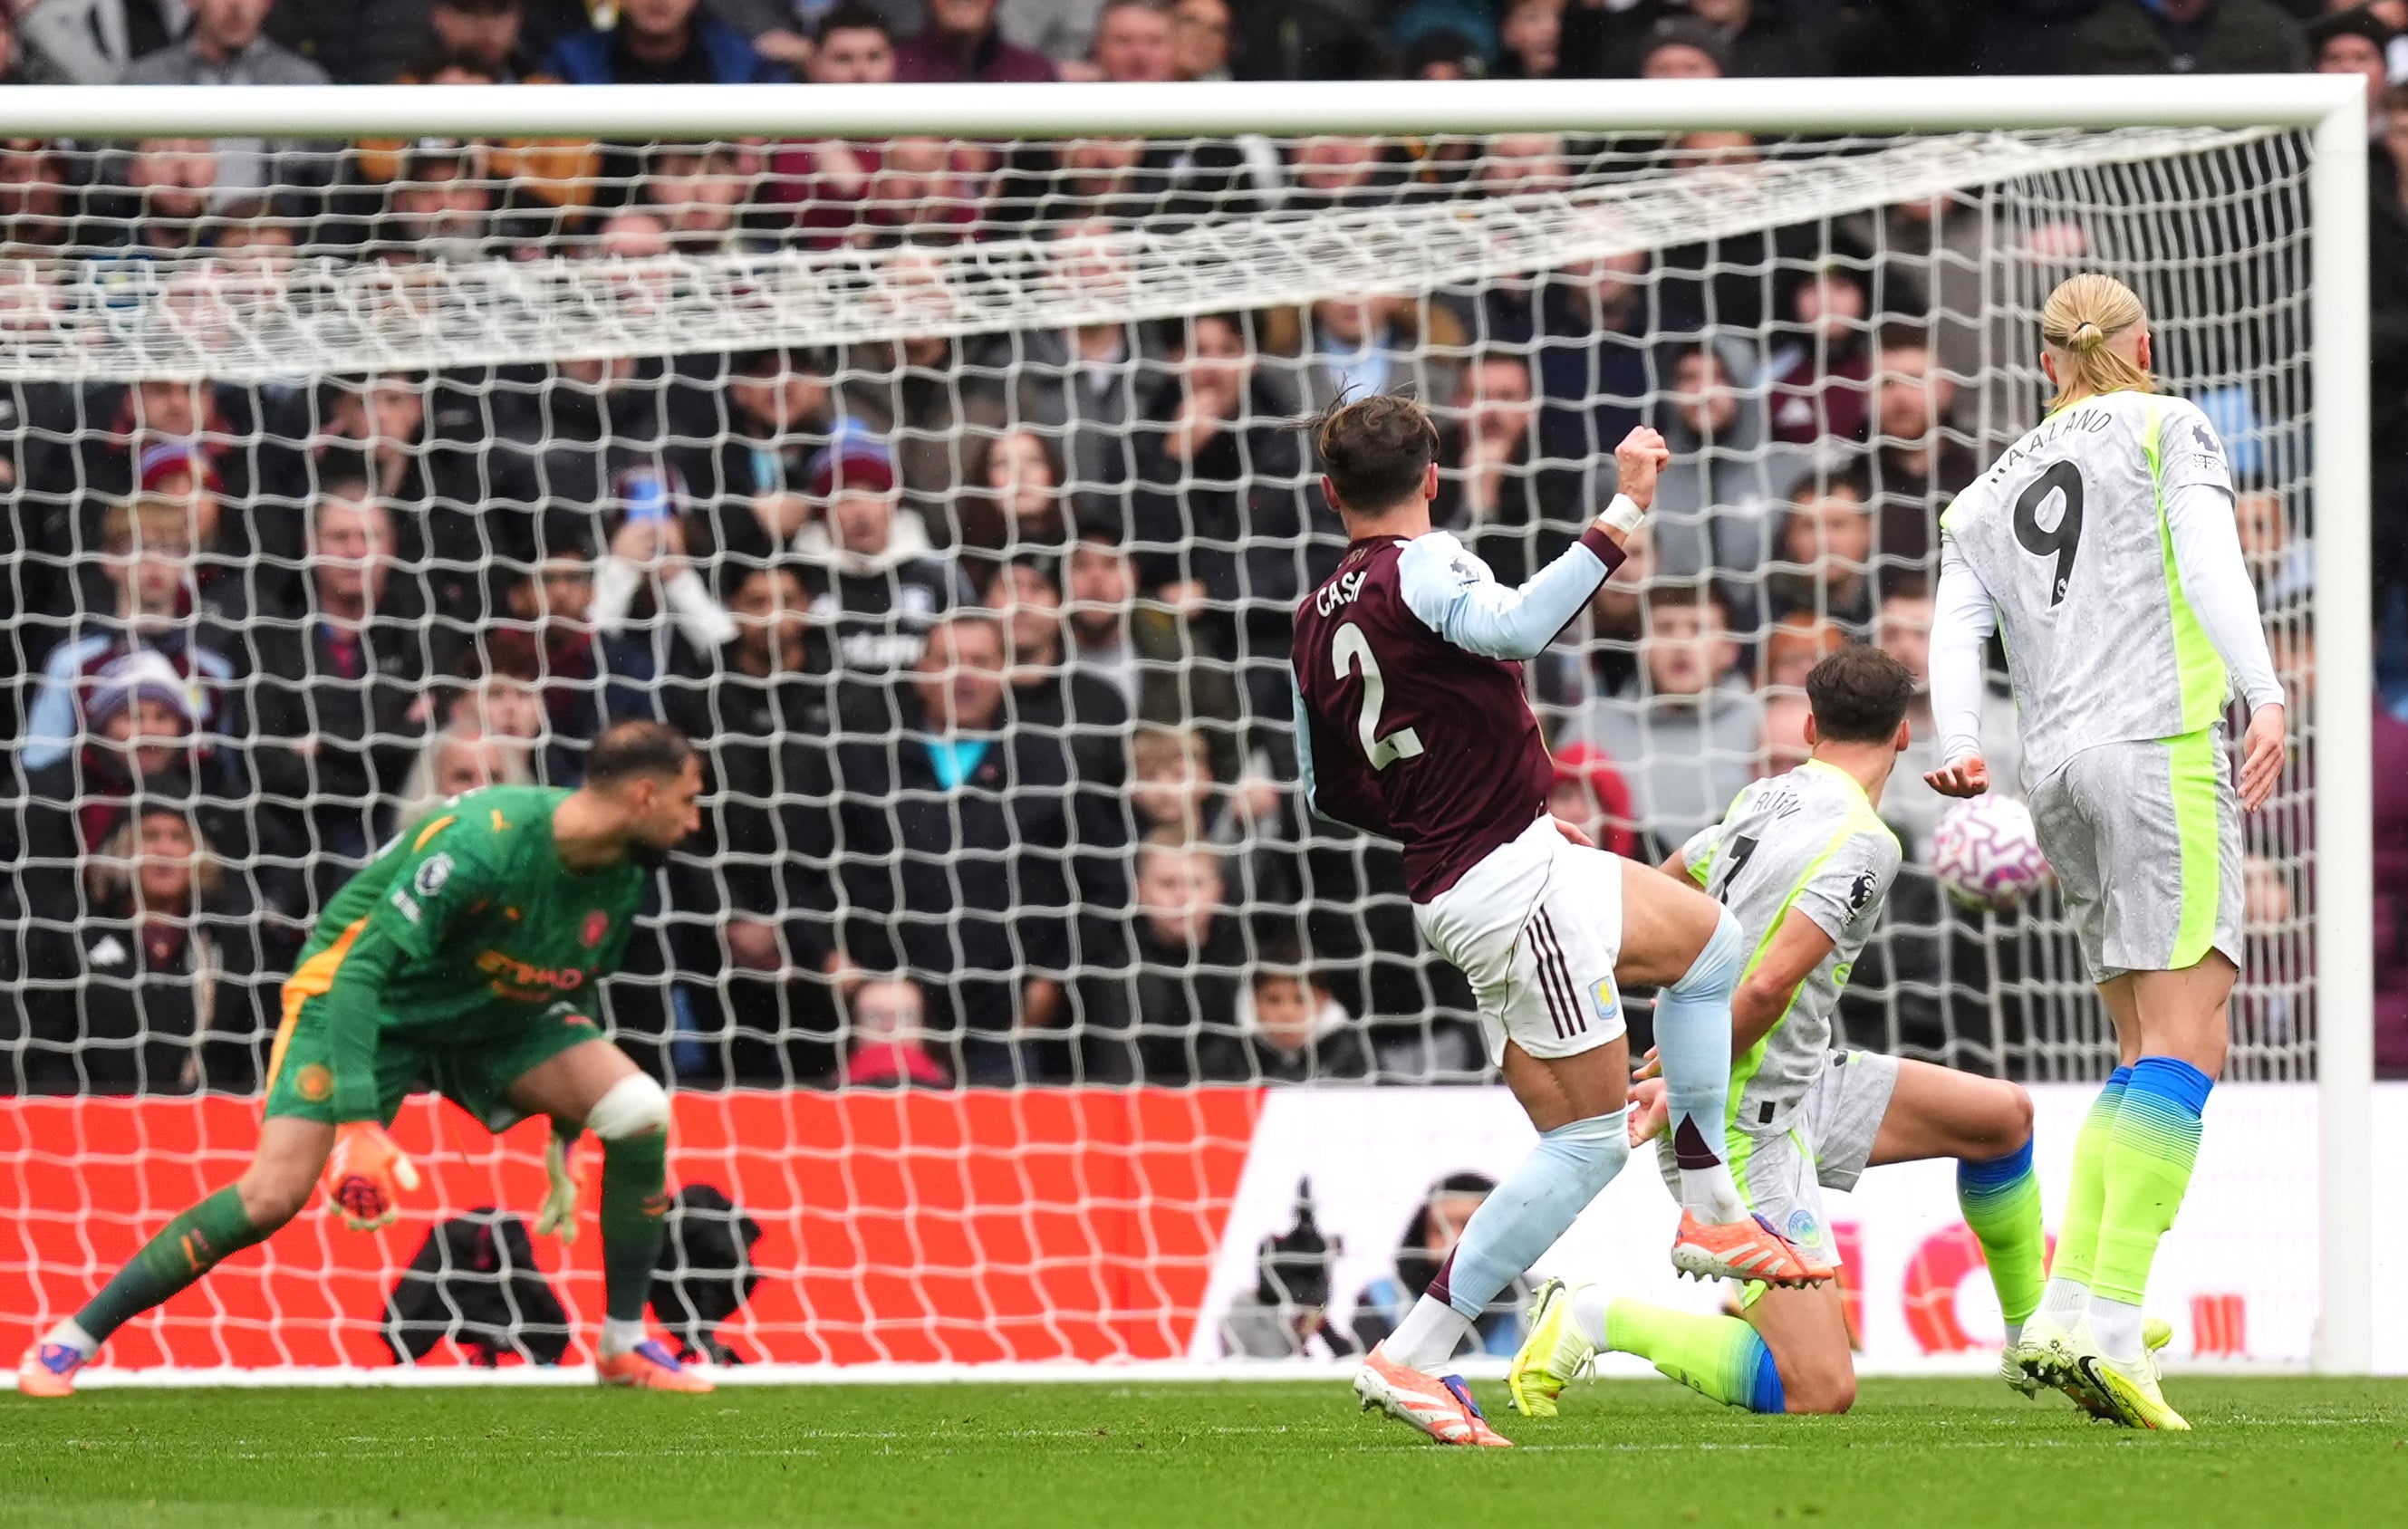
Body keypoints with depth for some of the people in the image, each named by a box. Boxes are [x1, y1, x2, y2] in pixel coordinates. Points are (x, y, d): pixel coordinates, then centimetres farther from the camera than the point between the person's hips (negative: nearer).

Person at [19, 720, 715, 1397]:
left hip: (497, 1013, 6)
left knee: (641, 1112, -15)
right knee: (274, 1192, -22)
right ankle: (70, 1340, -10)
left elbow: (575, 992, 9)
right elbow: (360, 969, -34)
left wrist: (564, 1142, 10)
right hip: (368, 1004, -6)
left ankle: (625, 1345, 0)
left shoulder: (624, 874, -9)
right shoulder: (481, 844, -32)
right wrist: (358, 1121, -42)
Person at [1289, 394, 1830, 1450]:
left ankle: (1710, 1212, 18)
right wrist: (1624, 513, -33)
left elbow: (1326, 795, 18)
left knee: (1706, 939, 24)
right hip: (1513, 876, -9)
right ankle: (1412, 1356, -7)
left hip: (1450, 881, 9)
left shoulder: (1316, 621, 11)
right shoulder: (1419, 566, -13)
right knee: (1591, 1135, -5)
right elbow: (1510, 627, -35)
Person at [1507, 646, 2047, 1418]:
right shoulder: (1862, 840, -17)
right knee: (1819, 1393, -15)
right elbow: (1769, 986, -26)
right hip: (1746, 1128, -9)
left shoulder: (1763, 799, 7)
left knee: (2004, 1114, 16)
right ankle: (1593, 1318, -7)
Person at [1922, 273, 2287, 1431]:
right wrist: (2264, 698, -18)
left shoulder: (1987, 497, 23)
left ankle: (2067, 1308, -1)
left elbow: (1956, 629, 8)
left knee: (2146, 1052, 12)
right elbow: (2209, 556, -9)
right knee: (2187, 1040, -12)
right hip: (2161, 740, -6)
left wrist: (1959, 751, -3)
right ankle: (2110, 1319, -27)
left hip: (2056, 769, 6)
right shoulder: (2167, 429, 8)